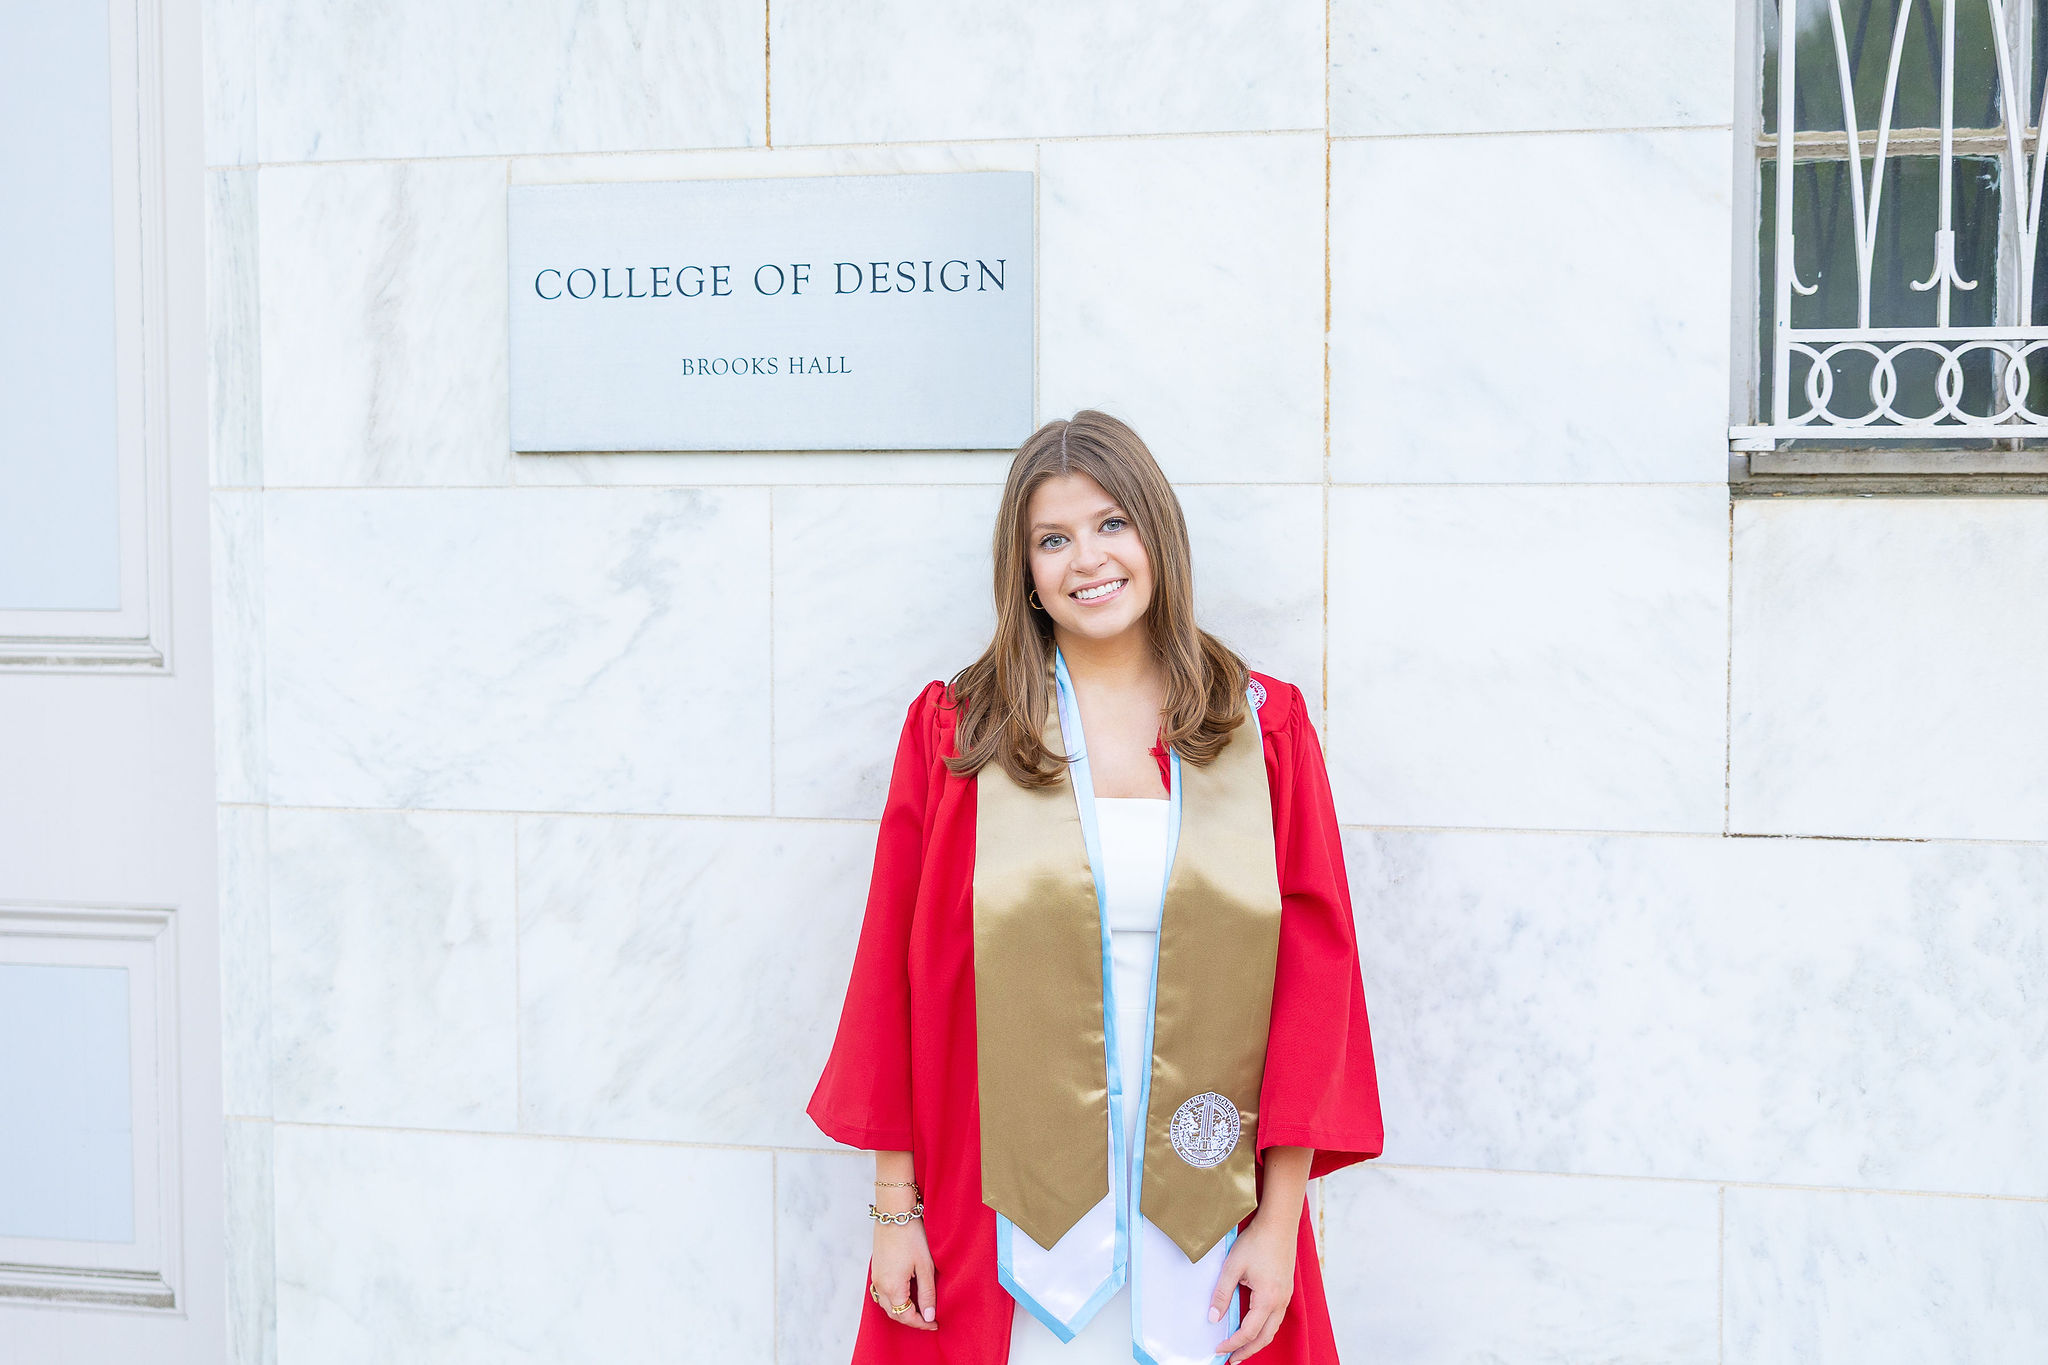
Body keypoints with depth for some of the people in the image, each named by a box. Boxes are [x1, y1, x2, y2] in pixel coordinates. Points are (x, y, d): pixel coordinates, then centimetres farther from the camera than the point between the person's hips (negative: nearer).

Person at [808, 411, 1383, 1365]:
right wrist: (895, 1206, -1)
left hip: (1201, 1213, 1)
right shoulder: (954, 731, 0)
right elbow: (896, 971, 0)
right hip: (1012, 1215, -1)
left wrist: (1280, 1215, -4)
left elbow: (1312, 964, 0)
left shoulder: (1265, 726, 2)